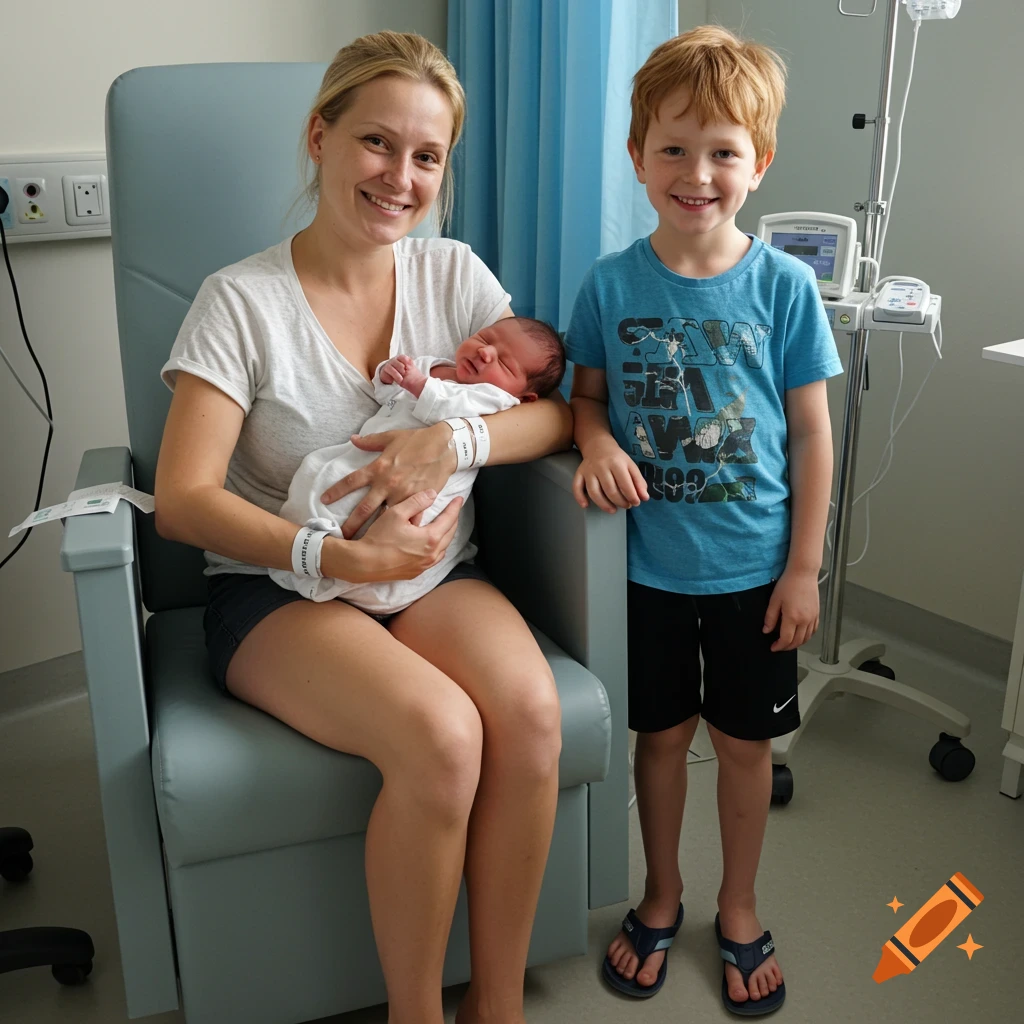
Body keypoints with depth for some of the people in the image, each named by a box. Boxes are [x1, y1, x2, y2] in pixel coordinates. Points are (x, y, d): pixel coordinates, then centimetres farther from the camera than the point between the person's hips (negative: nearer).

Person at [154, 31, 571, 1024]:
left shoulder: (452, 275, 6)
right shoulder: (243, 301, -6)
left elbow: (557, 410, 0)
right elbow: (183, 500, -11)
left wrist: (455, 439, -20)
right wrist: (341, 558, -23)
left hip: (432, 572, 4)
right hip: (277, 589, -3)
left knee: (531, 710, -28)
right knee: (441, 736, -32)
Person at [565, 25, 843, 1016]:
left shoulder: (783, 285, -9)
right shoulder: (610, 283, -7)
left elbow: (811, 431, -4)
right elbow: (586, 391, 5)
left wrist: (804, 568, -5)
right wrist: (596, 441, -19)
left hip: (753, 568, 0)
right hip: (647, 563, 1)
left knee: (744, 741, 14)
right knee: (661, 732, 16)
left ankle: (739, 912, 38)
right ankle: (661, 898, 40)